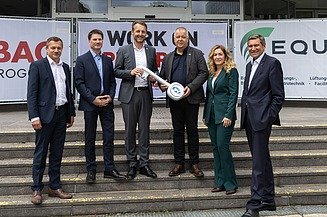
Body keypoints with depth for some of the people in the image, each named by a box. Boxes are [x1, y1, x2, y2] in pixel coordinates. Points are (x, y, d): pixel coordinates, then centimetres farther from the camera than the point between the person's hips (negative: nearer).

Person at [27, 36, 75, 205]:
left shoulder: (65, 67, 15)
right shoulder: (37, 66, -3)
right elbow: (31, 93, -8)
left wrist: (71, 113, 14)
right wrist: (34, 116, -15)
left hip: (61, 114, 6)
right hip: (45, 114, -5)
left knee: (57, 153, 10)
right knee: (40, 153, 1)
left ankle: (55, 187, 19)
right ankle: (37, 189, 10)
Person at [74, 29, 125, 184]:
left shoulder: (108, 60, 14)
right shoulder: (82, 60, 0)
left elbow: (112, 82, 13)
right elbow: (79, 83, -6)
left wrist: (110, 96, -5)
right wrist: (93, 99, -14)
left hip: (106, 103, 4)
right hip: (90, 104, -4)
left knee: (109, 136, 2)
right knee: (90, 138, 4)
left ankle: (109, 169, 10)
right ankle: (91, 170, 13)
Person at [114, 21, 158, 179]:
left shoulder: (151, 50, 12)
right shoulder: (123, 50, 4)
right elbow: (116, 71, 3)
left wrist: (154, 77, -3)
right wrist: (130, 72, -13)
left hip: (146, 93, 2)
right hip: (129, 94, -2)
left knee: (144, 129, 5)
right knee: (130, 130, 3)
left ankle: (144, 163, 13)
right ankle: (132, 164, 13)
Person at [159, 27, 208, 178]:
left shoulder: (196, 54, 4)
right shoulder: (168, 58, 16)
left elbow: (204, 73, -3)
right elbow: (162, 76, 18)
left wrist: (191, 87, -14)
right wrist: (161, 85, -5)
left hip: (191, 98, -3)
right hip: (174, 100, 3)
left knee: (192, 130, 3)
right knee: (177, 131, 8)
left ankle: (194, 164, 12)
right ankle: (179, 163, 16)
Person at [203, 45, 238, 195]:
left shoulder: (231, 71, -3)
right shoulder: (211, 73, 16)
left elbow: (233, 94, -10)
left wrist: (228, 115, -17)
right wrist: (205, 115, 14)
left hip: (224, 115, -7)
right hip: (212, 115, 7)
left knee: (222, 146, -10)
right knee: (216, 147, 7)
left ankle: (230, 183, 2)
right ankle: (220, 183, 15)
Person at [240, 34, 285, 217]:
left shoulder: (272, 63, -5)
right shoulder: (250, 65, 19)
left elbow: (279, 95, -9)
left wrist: (269, 117, -14)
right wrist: (244, 112, 12)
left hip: (262, 119, -8)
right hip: (249, 119, 8)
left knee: (259, 162, -7)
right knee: (263, 160, 15)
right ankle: (268, 200, 25)